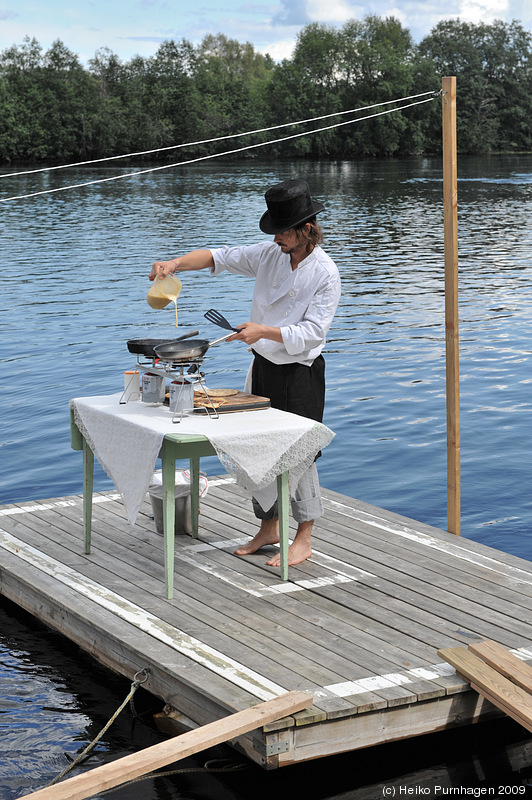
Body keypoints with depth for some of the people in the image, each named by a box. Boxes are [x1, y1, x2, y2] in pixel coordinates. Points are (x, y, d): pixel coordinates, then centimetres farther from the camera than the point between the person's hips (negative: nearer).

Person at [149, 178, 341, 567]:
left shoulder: (325, 273, -16)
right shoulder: (270, 254, 1)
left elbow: (312, 332, -19)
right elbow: (218, 257, 3)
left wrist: (264, 331, -27)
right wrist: (175, 263, -13)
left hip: (300, 372, -6)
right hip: (264, 366, 6)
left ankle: (303, 541, 8)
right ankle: (269, 528, 27)